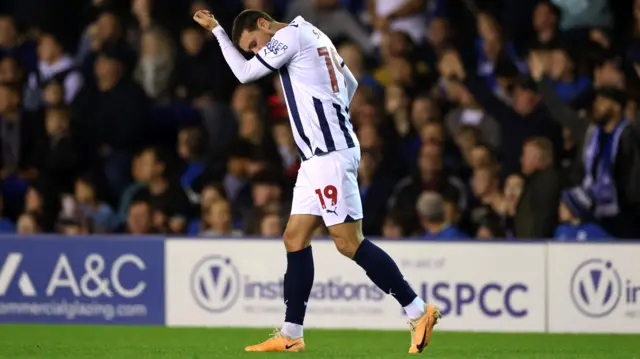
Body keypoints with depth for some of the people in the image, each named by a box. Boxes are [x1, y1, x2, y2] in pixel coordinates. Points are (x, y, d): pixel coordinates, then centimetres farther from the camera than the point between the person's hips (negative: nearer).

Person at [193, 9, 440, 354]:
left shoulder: (291, 34, -8)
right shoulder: (312, 35, 20)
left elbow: (245, 73, -7)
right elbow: (350, 83, 29)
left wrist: (216, 30, 2)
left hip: (329, 154, -10)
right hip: (318, 156, 10)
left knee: (348, 241, -12)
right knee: (295, 238, 7)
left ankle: (418, 312, -11)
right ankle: (290, 335, 7)